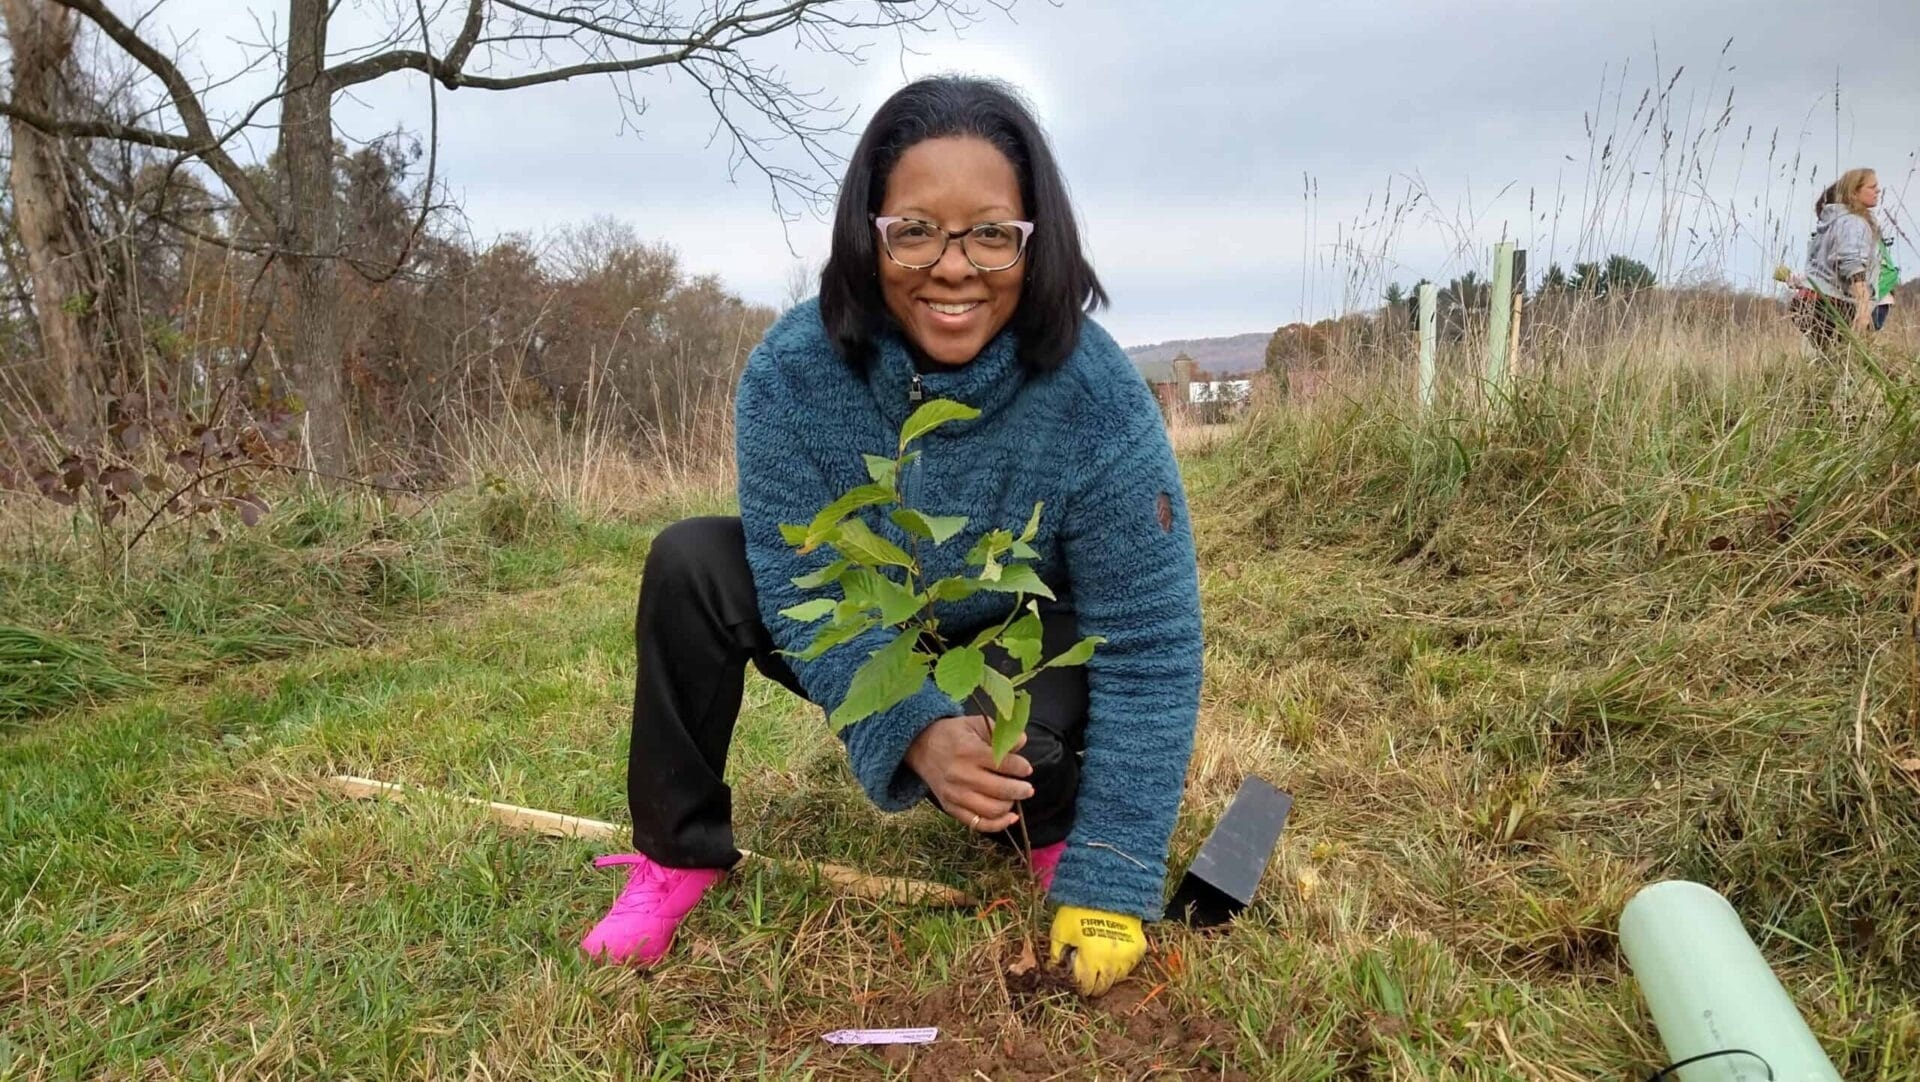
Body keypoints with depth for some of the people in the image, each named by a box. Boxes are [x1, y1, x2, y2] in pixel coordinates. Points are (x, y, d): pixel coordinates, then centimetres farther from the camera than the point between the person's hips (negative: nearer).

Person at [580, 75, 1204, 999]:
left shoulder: (1097, 400, -30)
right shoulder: (792, 371, -25)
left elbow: (1147, 650, -27)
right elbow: (803, 587, -23)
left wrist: (1108, 885, -29)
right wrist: (915, 727, -41)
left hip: (1017, 651, -2)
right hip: (849, 641, 2)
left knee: (1029, 743, -35)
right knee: (692, 566, -21)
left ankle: (1050, 832, 4)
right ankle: (678, 856, -4)